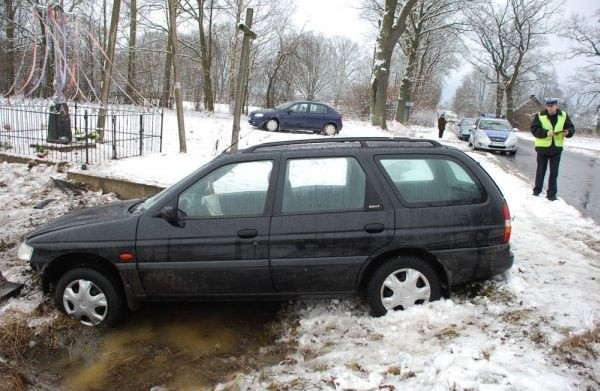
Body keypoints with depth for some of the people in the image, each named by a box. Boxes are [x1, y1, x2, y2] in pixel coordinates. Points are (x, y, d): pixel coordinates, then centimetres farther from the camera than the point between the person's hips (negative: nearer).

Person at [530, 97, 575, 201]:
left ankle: (551, 194, 12)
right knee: (541, 170, 11)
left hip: (556, 148, 2)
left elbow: (571, 128, 6)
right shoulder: (539, 115, -7)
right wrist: (546, 133, -26)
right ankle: (537, 190, 25)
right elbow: (533, 129, -12)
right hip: (542, 148, -1)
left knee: (554, 172, 4)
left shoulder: (564, 116, 0)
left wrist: (568, 132, -18)